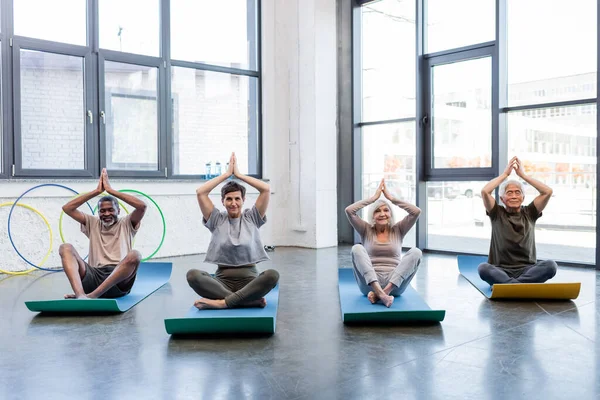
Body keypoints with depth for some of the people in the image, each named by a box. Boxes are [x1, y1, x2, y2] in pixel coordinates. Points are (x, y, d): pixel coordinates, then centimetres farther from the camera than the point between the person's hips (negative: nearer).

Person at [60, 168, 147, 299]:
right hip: (94, 276, 3)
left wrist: (111, 190, 5)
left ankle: (91, 296, -40)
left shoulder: (126, 224, 18)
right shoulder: (93, 224, 26)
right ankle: (80, 295, -43)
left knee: (134, 255, -34)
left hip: (119, 281, -2)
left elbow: (142, 206, -1)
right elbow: (67, 208, 16)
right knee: (65, 248, -17)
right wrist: (97, 191, 12)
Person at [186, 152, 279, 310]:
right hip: (223, 280, 1)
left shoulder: (251, 218, 8)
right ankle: (251, 299, -34)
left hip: (249, 278, 0)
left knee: (272, 275, -33)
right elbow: (200, 192, -2)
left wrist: (239, 174, 4)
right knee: (193, 275, -30)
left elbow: (266, 189, -3)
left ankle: (221, 302, -34)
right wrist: (227, 173, 4)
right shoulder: (217, 220, 9)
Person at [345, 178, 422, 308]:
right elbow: (349, 211, -3)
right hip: (369, 283, -1)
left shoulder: (398, 230, 14)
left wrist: (391, 198, 3)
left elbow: (416, 211, -1)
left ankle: (384, 292, -36)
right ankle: (379, 292, -43)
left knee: (416, 252, -23)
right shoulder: (366, 231, 12)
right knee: (357, 248, -25)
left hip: (395, 283, 1)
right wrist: (374, 197, 2)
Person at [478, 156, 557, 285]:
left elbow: (548, 192, 1)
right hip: (501, 271, -2)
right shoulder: (497, 214, 10)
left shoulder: (529, 213, 14)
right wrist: (505, 174, 3)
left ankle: (507, 284, -37)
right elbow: (485, 192, -7)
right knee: (483, 268, -35)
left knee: (550, 265, -30)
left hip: (527, 269, 2)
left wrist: (523, 175, 6)